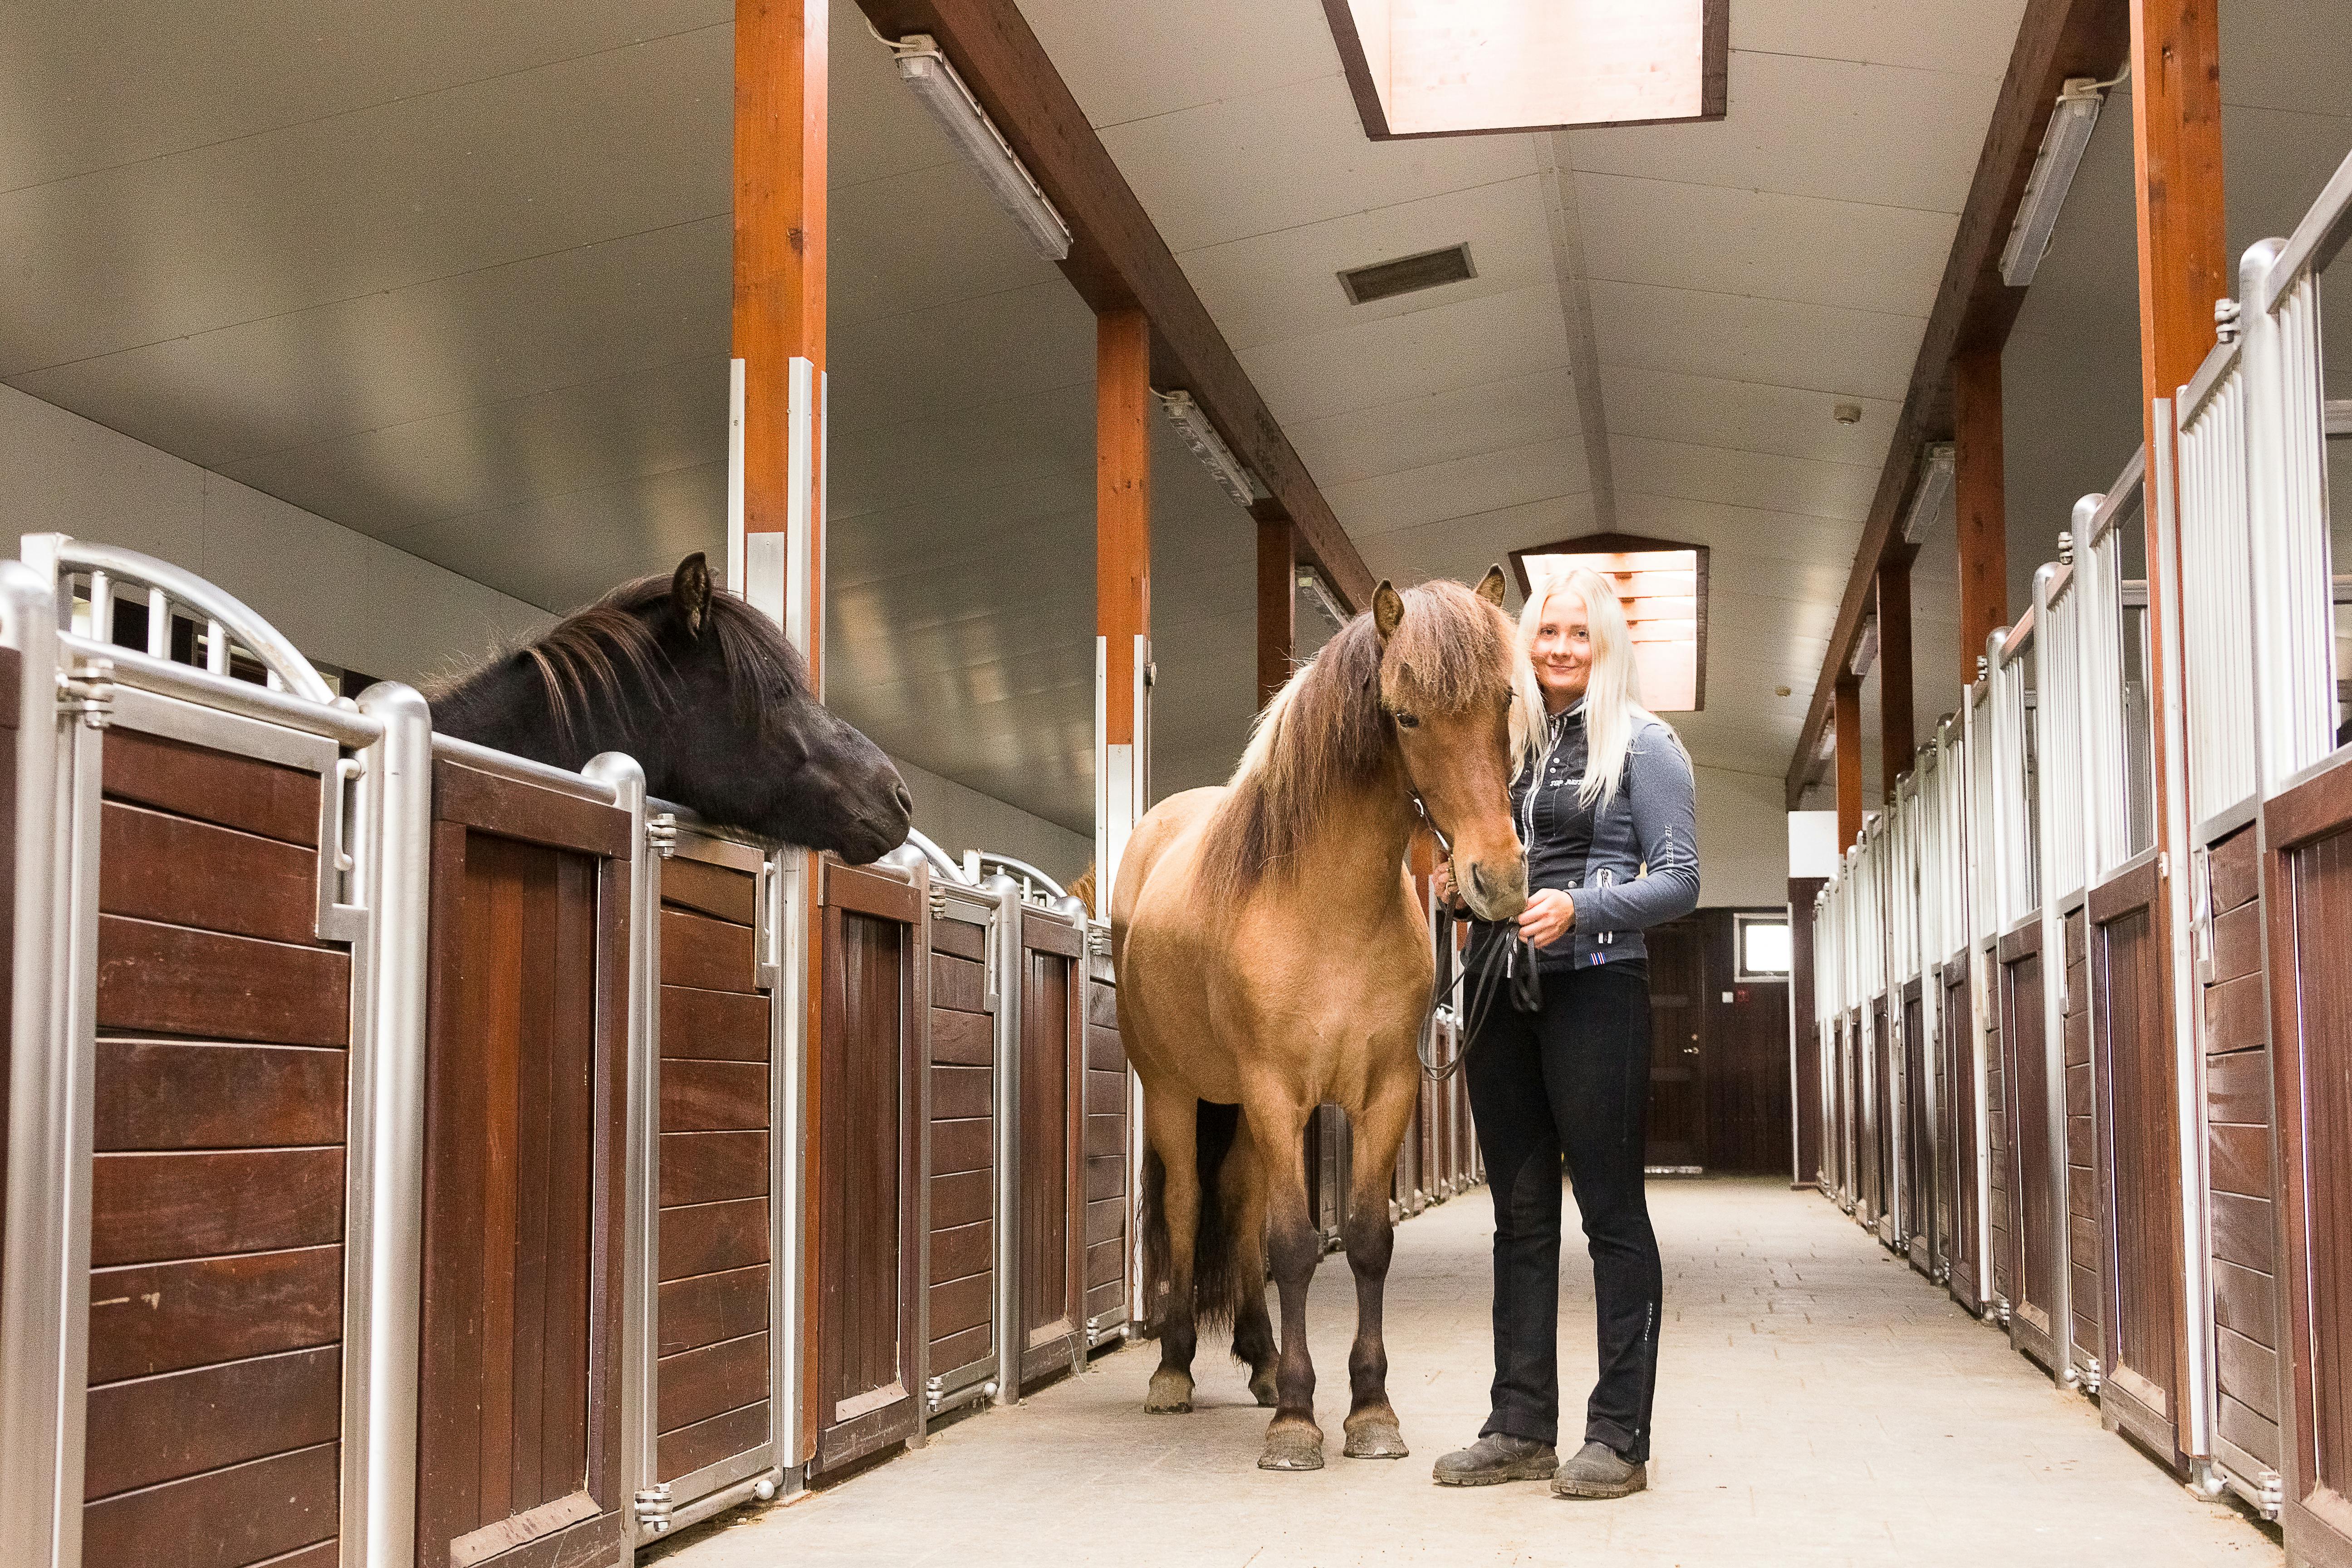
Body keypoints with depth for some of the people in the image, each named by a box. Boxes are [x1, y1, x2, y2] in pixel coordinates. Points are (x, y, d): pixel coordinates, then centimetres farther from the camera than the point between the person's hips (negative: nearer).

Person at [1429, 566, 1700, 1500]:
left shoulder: (1640, 743, -1)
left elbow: (1681, 880, -7)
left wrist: (1578, 907, -21)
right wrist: (1460, 887, 3)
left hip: (1593, 988, -6)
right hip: (1500, 992, 6)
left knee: (1611, 1213, -3)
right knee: (1520, 1214, 9)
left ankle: (1619, 1437, 2)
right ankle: (1521, 1427, 16)